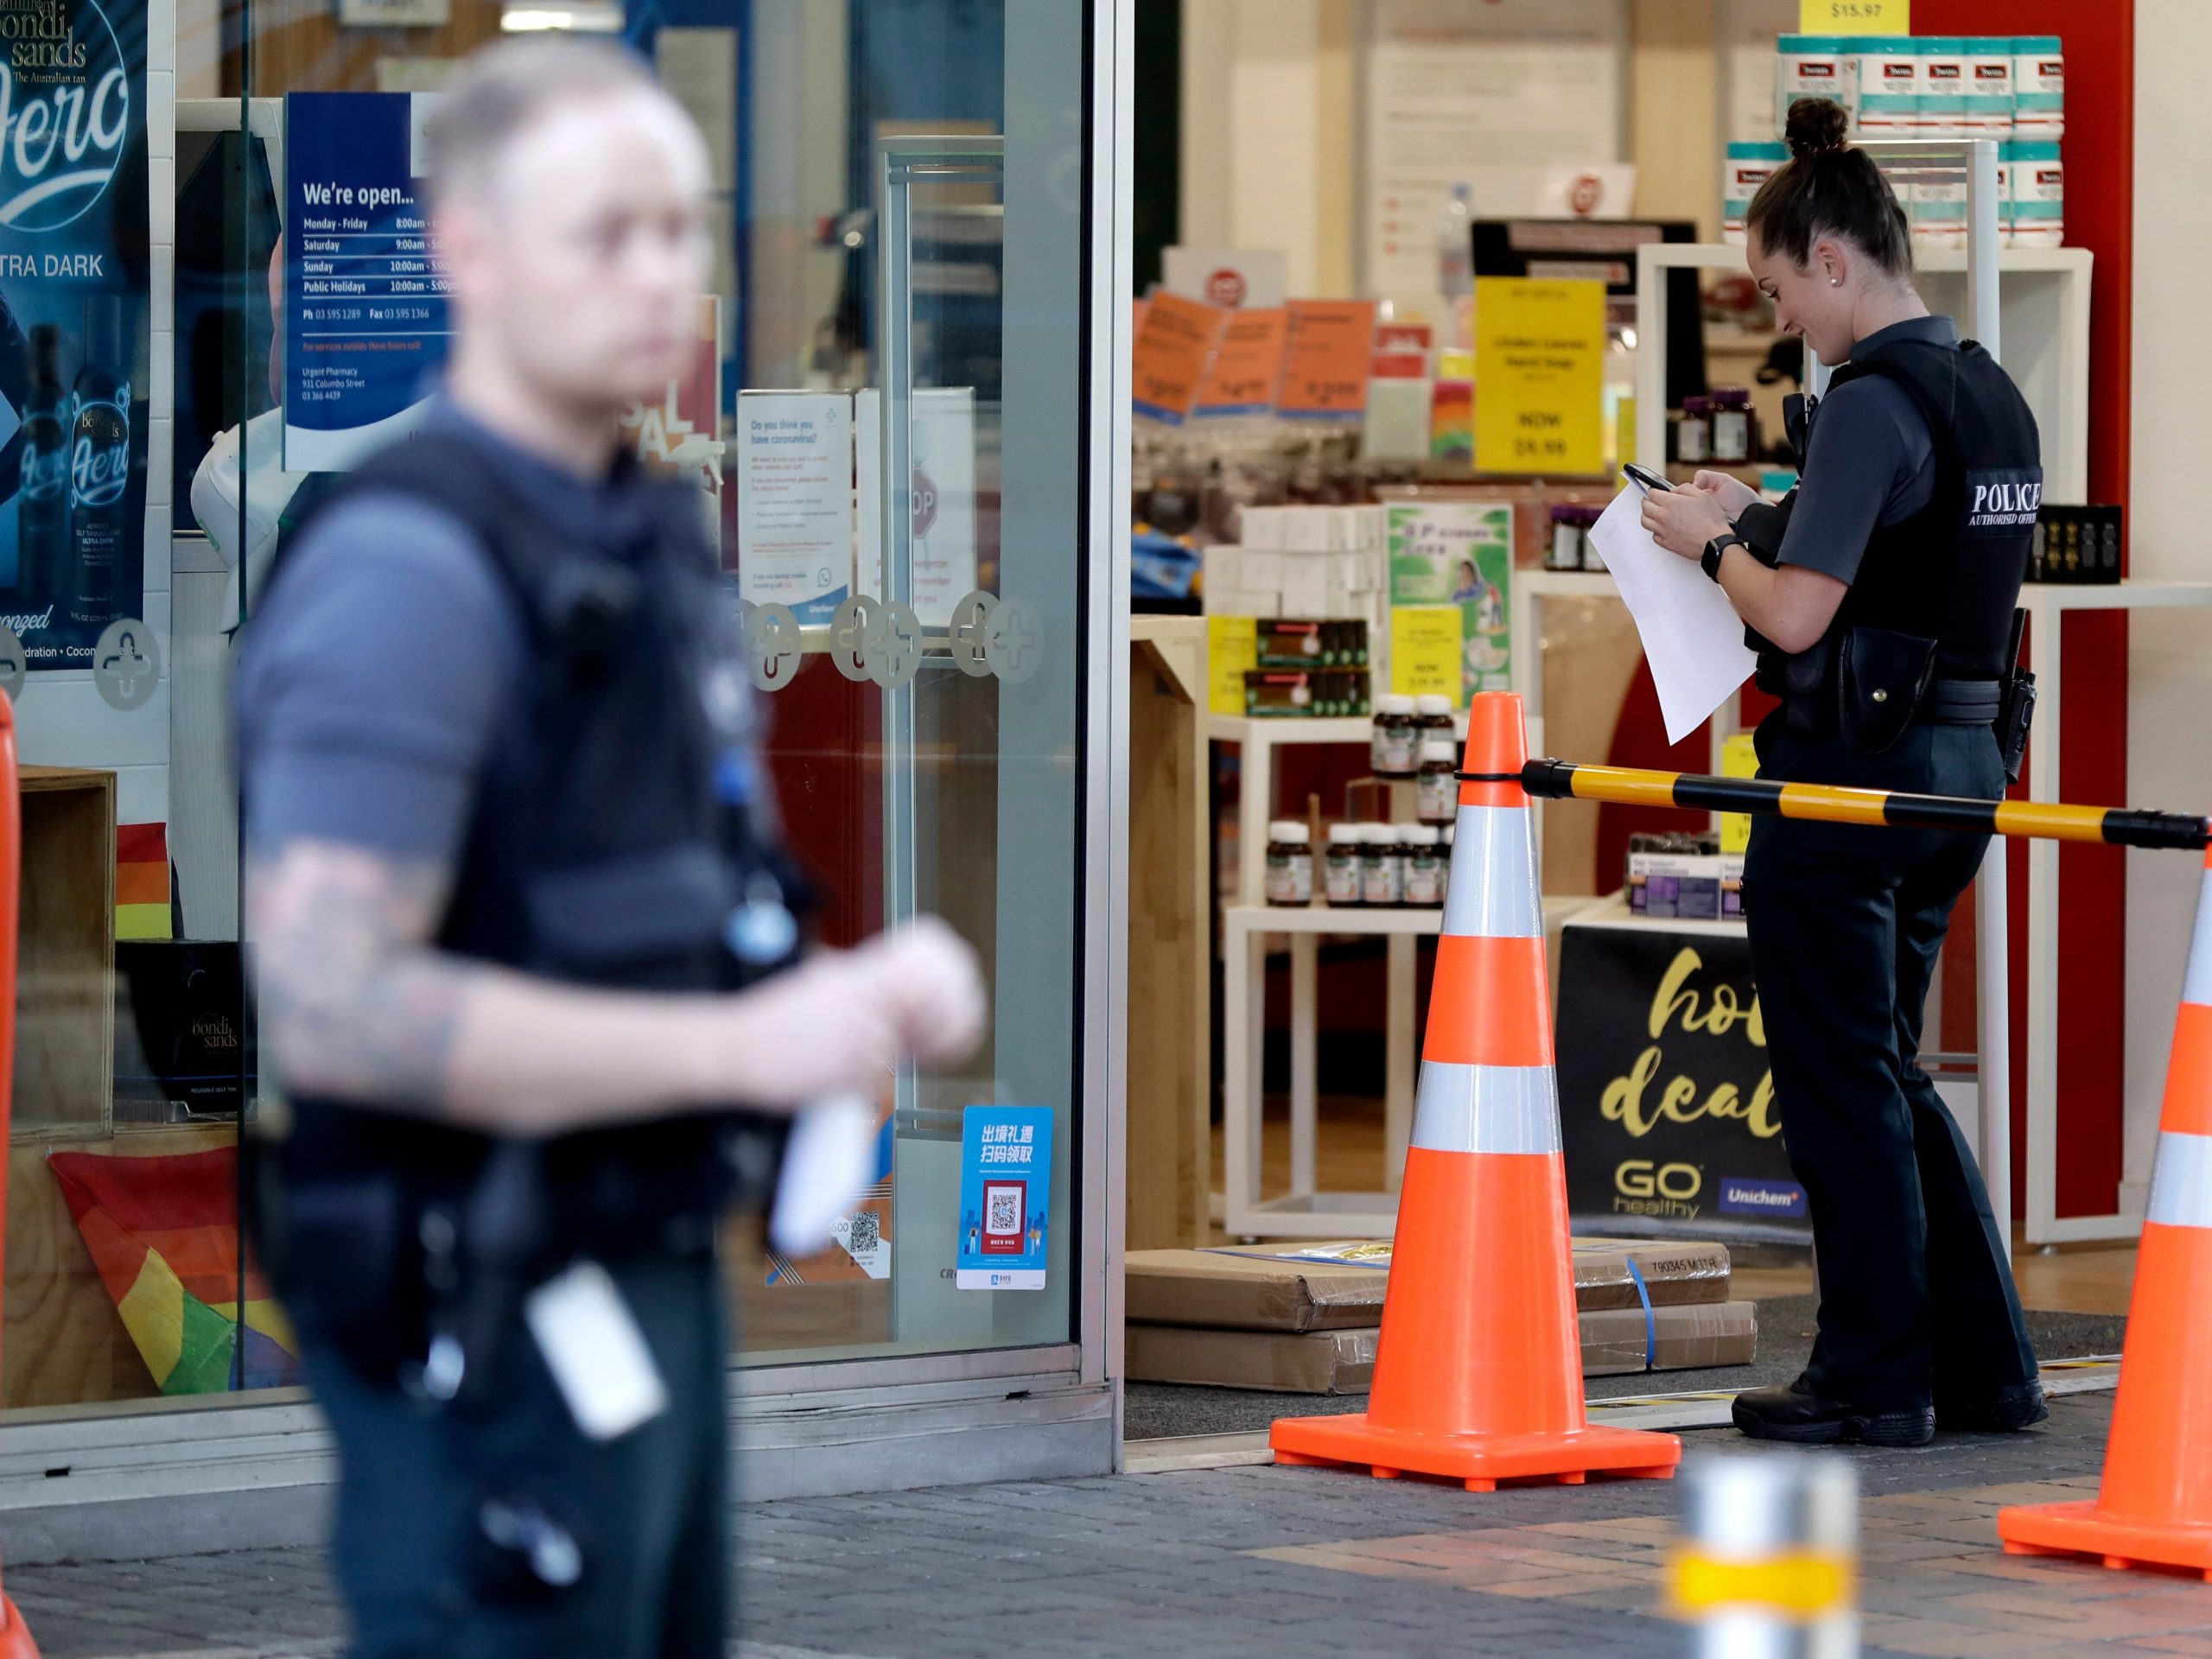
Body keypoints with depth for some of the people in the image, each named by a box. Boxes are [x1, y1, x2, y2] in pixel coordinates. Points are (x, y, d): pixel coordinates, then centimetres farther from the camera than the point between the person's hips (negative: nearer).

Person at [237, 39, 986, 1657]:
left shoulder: (644, 540, 12)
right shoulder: (408, 568, -19)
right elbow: (332, 1005, -27)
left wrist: (869, 982, 0)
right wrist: (746, 1047, -27)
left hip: (641, 1291, 9)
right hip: (488, 1339, -9)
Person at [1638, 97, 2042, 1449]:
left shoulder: (1873, 401, -17)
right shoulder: (1992, 396, 11)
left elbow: (1797, 616, -21)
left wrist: (1712, 545, -3)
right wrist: (1761, 523, 16)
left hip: (1850, 774, -9)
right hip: (1963, 760, 9)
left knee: (1839, 1085, 2)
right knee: (1891, 1072, 18)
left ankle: (1877, 1381, 7)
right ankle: (1988, 1367, 18)